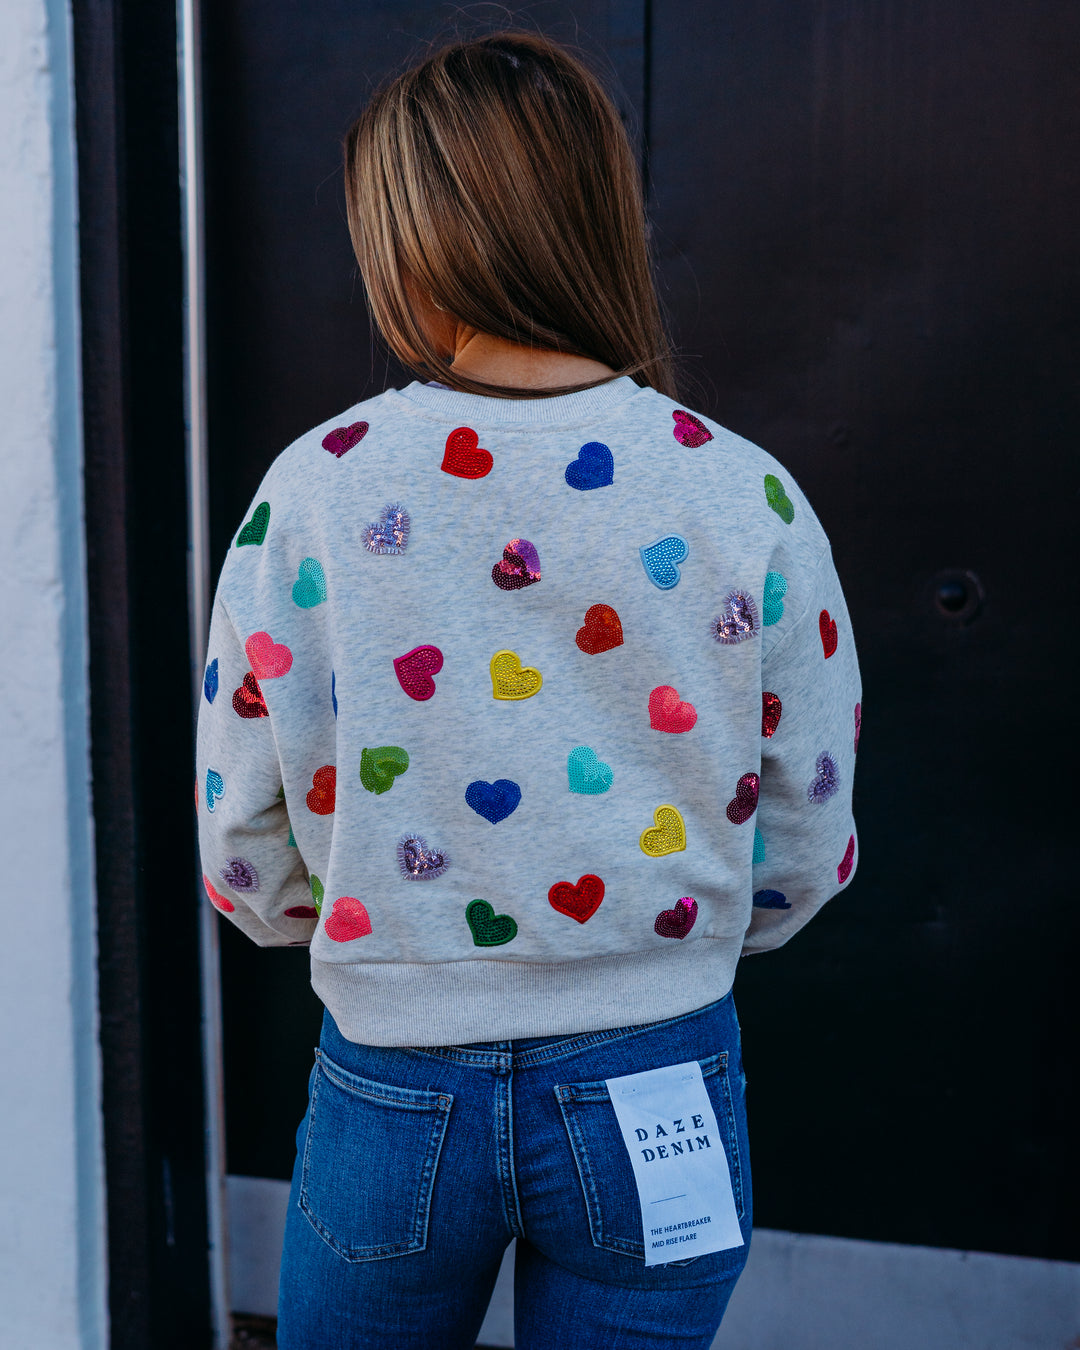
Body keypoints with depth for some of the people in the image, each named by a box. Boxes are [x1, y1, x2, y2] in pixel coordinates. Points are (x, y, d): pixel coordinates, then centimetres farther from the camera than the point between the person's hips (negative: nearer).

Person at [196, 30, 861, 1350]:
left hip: (392, 1086, 0)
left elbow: (245, 857, -4)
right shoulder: (747, 498, -10)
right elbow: (803, 849, -2)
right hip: (653, 1090, 0)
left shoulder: (313, 491, -11)